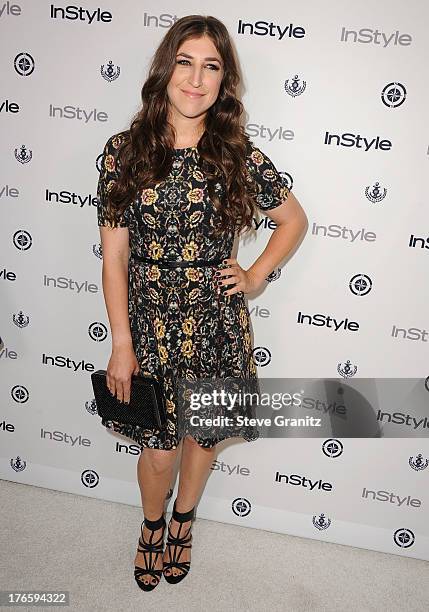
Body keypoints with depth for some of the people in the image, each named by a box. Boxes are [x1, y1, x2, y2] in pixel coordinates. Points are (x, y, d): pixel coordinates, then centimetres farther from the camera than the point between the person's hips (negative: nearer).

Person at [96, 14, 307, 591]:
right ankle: (152, 523, 45)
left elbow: (295, 219, 10)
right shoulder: (125, 151, -6)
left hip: (217, 323, 1)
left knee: (203, 435, 18)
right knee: (158, 445, 11)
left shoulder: (239, 155, -5)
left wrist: (255, 276, -2)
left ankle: (183, 520, 49)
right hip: (149, 322, 0)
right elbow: (114, 254, -5)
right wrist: (121, 344, -6)